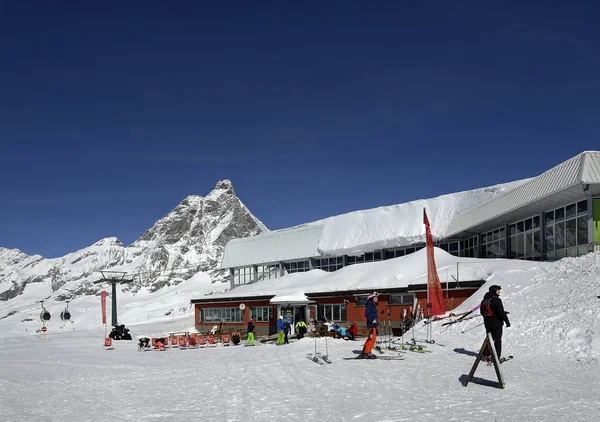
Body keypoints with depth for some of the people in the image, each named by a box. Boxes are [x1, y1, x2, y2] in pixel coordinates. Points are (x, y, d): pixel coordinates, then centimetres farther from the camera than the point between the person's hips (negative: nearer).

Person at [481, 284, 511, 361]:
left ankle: (487, 356, 18)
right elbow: (501, 312, -19)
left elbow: (482, 312, 14)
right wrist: (507, 321, -11)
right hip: (497, 323, -7)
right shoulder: (496, 300, -17)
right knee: (498, 340, 1)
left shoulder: (484, 300, 6)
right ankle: (496, 357, -1)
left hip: (487, 323, 7)